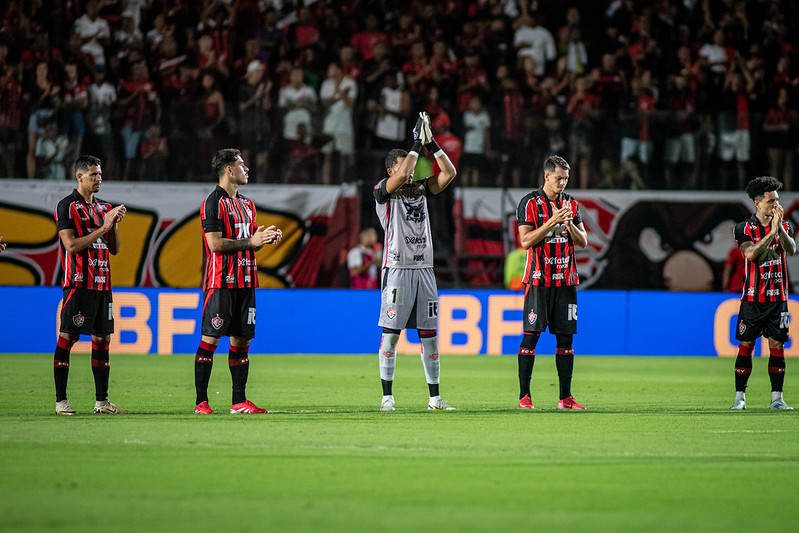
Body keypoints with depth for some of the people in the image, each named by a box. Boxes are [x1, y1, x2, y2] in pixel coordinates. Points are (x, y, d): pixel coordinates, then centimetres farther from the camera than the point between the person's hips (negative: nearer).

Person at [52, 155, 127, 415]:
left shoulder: (104, 207, 16)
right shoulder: (67, 206, -5)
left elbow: (114, 249, 17)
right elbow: (71, 245, -14)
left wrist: (114, 224, 0)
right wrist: (102, 227, -14)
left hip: (102, 283, 7)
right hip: (78, 283, -7)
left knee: (102, 339, 6)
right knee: (67, 338, -6)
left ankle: (101, 401, 10)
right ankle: (61, 401, -4)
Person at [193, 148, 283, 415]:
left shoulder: (247, 204, 19)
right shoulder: (213, 203, -8)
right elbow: (215, 244, -15)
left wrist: (266, 237, 3)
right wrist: (251, 241, -15)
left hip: (244, 282, 8)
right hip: (220, 282, -8)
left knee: (241, 339, 6)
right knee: (210, 338, -7)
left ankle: (239, 401, 9)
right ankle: (201, 401, -5)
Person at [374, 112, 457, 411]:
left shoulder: (421, 190, 15)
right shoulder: (383, 191, -1)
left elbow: (449, 173, 7)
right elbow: (401, 176, -20)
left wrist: (431, 143, 0)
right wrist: (418, 144, -11)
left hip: (424, 269, 5)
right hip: (397, 268, -5)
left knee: (429, 335, 6)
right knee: (391, 332, -4)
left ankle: (434, 397, 10)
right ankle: (387, 396, 1)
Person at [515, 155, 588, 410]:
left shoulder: (571, 204, 12)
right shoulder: (530, 203, -3)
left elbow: (582, 242, 9)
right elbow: (526, 240, -11)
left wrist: (569, 224, -9)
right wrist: (552, 221, -17)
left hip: (566, 279, 5)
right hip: (539, 279, -5)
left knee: (565, 336, 3)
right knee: (532, 333, -7)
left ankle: (565, 397, 6)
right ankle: (524, 396, -5)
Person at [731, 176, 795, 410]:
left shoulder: (785, 226, 6)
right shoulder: (744, 228, -1)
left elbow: (791, 249, -12)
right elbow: (750, 253, -17)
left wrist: (780, 228, -26)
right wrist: (770, 233, -24)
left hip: (778, 297, 2)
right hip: (753, 297, -2)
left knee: (777, 345, 0)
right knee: (745, 345, -2)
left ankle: (777, 398, 5)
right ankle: (740, 397, 5)